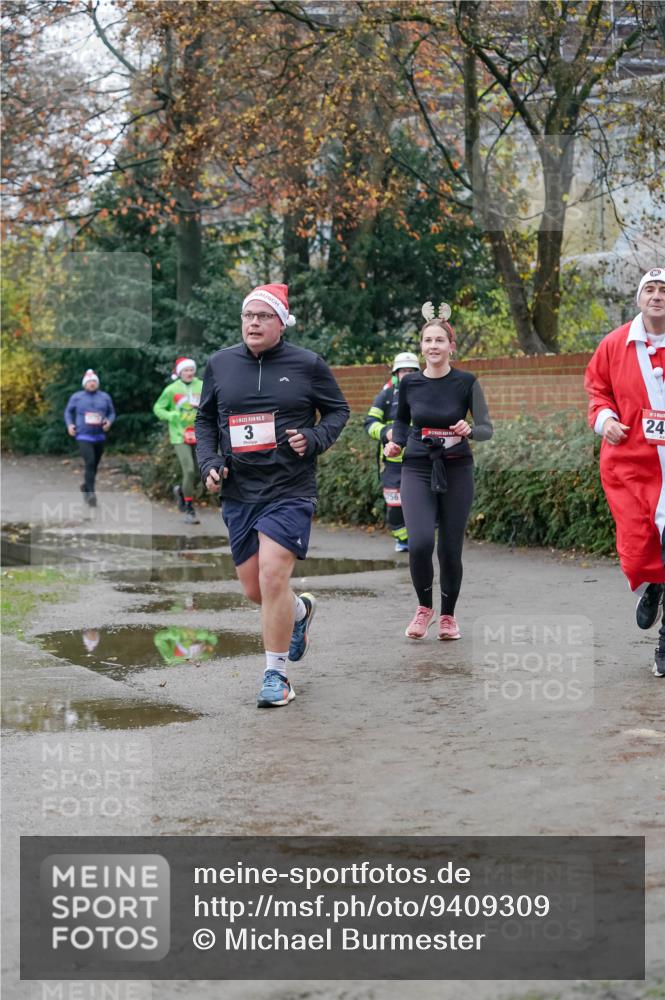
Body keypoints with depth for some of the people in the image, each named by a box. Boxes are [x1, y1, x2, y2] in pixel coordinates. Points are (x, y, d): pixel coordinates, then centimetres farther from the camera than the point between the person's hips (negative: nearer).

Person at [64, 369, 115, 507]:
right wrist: (69, 425, -5)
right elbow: (68, 412, 12)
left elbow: (112, 413, 13)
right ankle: (91, 493, -20)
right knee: (90, 463, -20)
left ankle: (86, 487, 36)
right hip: (83, 437, -4)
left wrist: (109, 422, -8)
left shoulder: (105, 397, 7)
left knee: (94, 465, 12)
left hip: (99, 437, 4)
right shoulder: (76, 397, 3)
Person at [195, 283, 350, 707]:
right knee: (253, 588, 9)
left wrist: (314, 439, -11)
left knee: (273, 577, -15)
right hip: (238, 492, 4)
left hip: (290, 491, -4)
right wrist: (209, 461, 1)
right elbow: (205, 419, 17)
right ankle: (301, 610, 43)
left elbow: (339, 410, 7)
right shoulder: (220, 364, 7)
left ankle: (277, 674, -1)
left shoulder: (307, 364, -2)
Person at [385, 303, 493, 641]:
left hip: (456, 472, -1)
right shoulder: (409, 383, 3)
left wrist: (468, 431, -22)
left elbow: (487, 428, 0)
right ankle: (424, 607, 8)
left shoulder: (466, 382, -3)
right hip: (417, 470, 1)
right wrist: (395, 443, 0)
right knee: (420, 543, -17)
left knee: (450, 549, 1)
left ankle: (448, 615, 23)